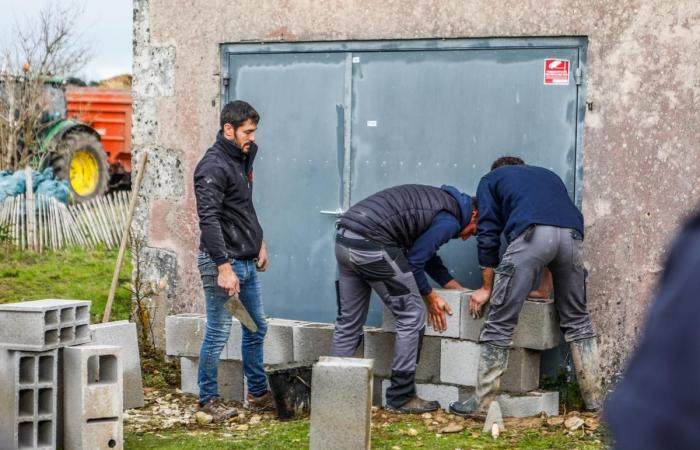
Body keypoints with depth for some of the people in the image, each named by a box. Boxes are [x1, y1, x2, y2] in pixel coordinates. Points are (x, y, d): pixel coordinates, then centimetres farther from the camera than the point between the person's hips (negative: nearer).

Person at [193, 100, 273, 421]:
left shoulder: (242, 157, 11)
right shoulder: (213, 167, -18)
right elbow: (209, 220, -25)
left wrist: (258, 241, 20)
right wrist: (224, 267, -28)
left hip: (247, 262, 9)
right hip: (222, 262, -9)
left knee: (257, 327, 15)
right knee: (218, 333, -1)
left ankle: (258, 393, 26)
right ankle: (208, 398, 12)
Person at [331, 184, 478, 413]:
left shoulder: (438, 201, 25)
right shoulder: (450, 220, -2)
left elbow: (429, 255, 35)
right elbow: (414, 261, -2)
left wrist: (457, 288, 39)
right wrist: (431, 297, 12)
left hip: (344, 239, 9)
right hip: (371, 244, -9)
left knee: (348, 321, 17)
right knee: (412, 317, 3)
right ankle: (401, 397, 8)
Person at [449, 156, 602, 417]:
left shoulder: (491, 180, 29)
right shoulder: (548, 176, 41)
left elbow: (488, 233, 20)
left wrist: (487, 288, 25)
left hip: (533, 234, -4)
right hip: (572, 234, 4)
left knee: (500, 323, 2)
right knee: (577, 320, 18)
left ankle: (482, 403, 2)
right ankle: (594, 399, 20)